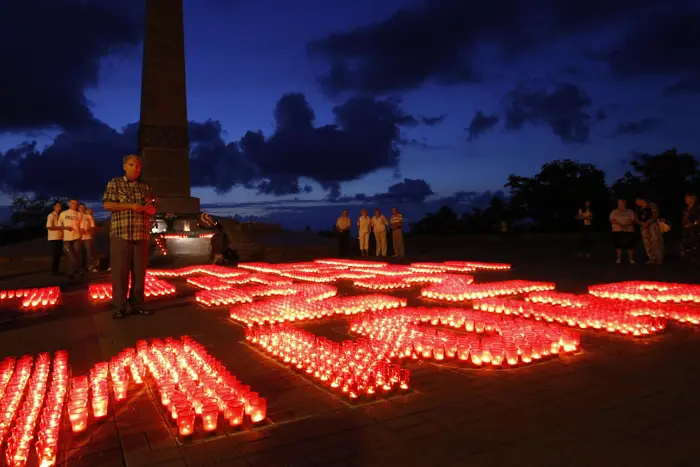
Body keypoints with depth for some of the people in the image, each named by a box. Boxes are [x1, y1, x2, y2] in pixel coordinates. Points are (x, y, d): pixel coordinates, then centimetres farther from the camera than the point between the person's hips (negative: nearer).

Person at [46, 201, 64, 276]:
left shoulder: (59, 216, 16)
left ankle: (56, 270, 18)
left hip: (60, 238, 8)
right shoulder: (51, 216, -8)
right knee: (55, 254, -5)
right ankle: (53, 271, 1)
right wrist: (60, 227, -24)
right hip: (54, 238, -8)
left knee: (59, 254, 10)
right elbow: (49, 227, -18)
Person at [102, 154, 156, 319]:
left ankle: (137, 304, 10)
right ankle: (120, 307, 1)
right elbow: (107, 205, -4)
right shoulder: (114, 183, 6)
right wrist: (131, 206, -12)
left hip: (142, 234, 3)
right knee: (120, 272, -4)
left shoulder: (146, 187, 15)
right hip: (121, 234, -3)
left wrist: (145, 208, -9)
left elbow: (153, 210, 15)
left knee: (139, 271, 3)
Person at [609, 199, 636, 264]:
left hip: (629, 231, 0)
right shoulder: (614, 212, 9)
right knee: (619, 245, -3)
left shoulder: (630, 212, 10)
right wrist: (620, 225, -18)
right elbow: (612, 220, -3)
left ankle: (631, 259, 1)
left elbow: (633, 220, 0)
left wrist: (627, 225, -19)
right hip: (617, 231, 0)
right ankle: (619, 259, 2)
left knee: (630, 245, -5)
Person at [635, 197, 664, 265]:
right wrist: (642, 223, -8)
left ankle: (659, 260, -10)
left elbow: (655, 215, -10)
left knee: (655, 243, -11)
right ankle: (652, 260, 2)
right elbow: (637, 219, 13)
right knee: (647, 244, -1)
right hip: (644, 227, 6)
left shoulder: (651, 205, 0)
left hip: (653, 225, -6)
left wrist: (647, 223, -18)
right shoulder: (638, 209, 17)